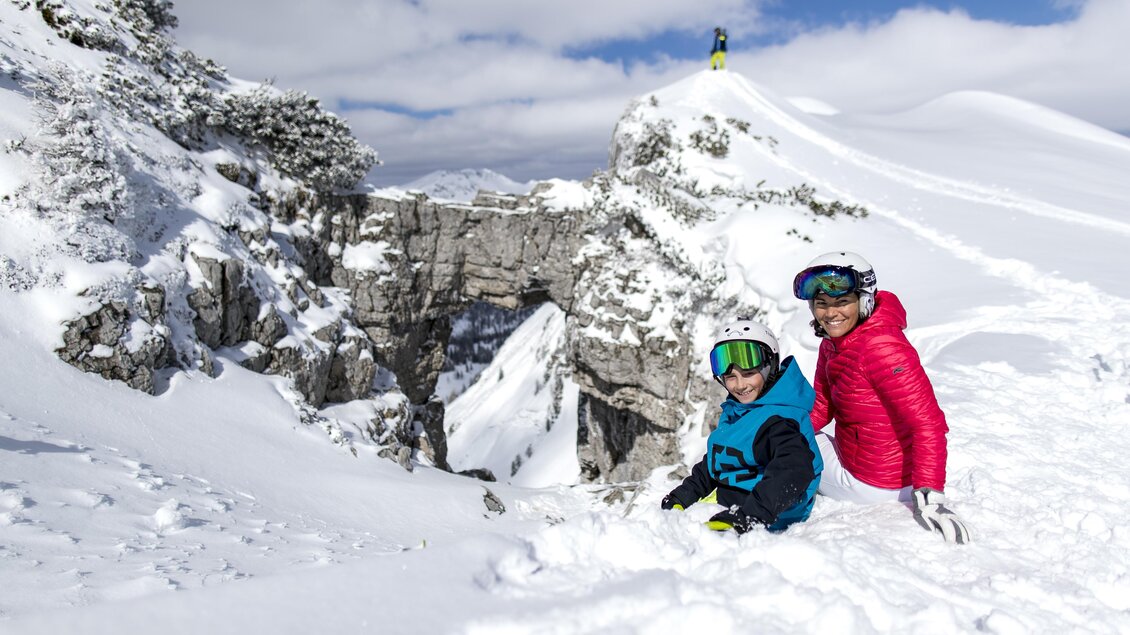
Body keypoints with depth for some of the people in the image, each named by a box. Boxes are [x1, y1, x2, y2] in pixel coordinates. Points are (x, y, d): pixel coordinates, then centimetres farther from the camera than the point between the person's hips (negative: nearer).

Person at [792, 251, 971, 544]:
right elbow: (820, 406, 11)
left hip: (870, 485, -10)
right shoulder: (832, 344, 2)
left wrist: (929, 496, -35)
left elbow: (928, 423, -30)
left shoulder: (882, 348, -27)